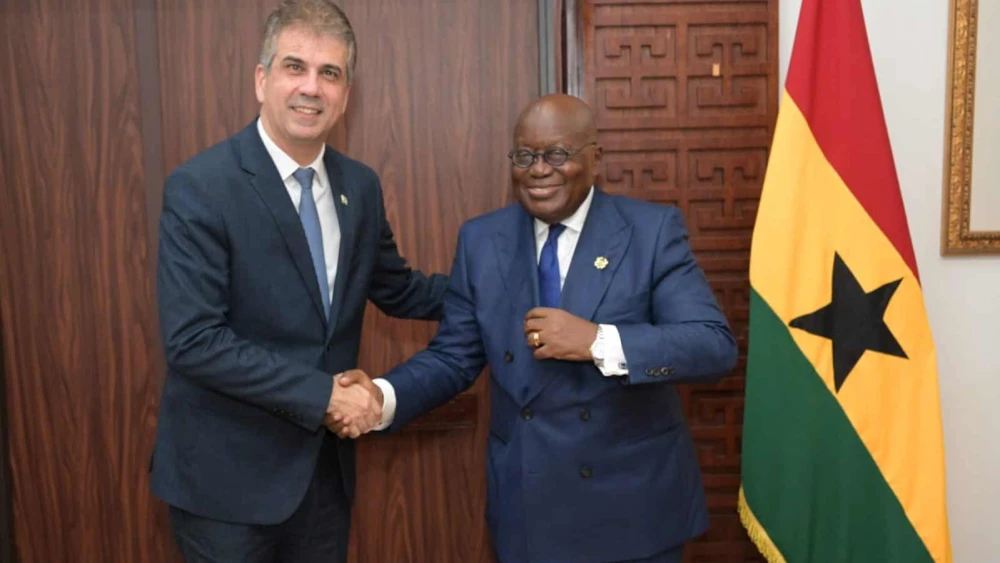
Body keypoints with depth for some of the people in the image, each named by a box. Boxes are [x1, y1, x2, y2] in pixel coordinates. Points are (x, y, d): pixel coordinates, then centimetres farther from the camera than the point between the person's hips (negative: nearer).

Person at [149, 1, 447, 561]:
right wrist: (322, 394, -22)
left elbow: (397, 289, 12)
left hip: (325, 460, 5)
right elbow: (193, 341, -21)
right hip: (227, 474, -5)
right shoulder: (200, 188, -16)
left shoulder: (361, 185, 2)